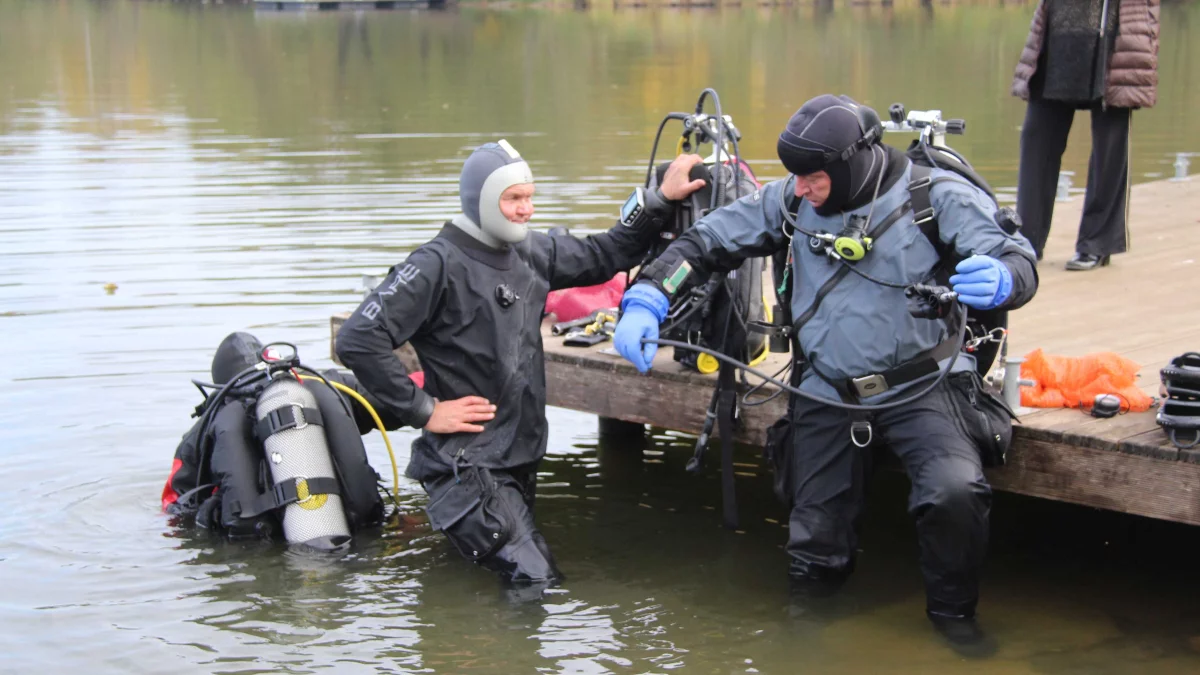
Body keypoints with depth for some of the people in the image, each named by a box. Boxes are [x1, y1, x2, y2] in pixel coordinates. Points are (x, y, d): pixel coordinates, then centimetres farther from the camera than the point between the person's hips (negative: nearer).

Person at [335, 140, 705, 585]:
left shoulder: (530, 253, 7)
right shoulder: (439, 264, -15)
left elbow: (605, 256, 20)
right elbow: (357, 340, -21)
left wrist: (661, 199, 12)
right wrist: (423, 411, -18)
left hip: (520, 460, 8)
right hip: (470, 469, -8)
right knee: (538, 584, -13)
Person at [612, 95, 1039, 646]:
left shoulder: (936, 196, -11)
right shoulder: (790, 201, -1)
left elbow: (1018, 263, -19)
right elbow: (706, 241, 2)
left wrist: (999, 280, -44)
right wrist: (646, 301, -14)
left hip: (918, 385, -3)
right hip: (825, 394, 3)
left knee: (956, 492, -31)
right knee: (814, 567, 4)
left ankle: (952, 609, -2)